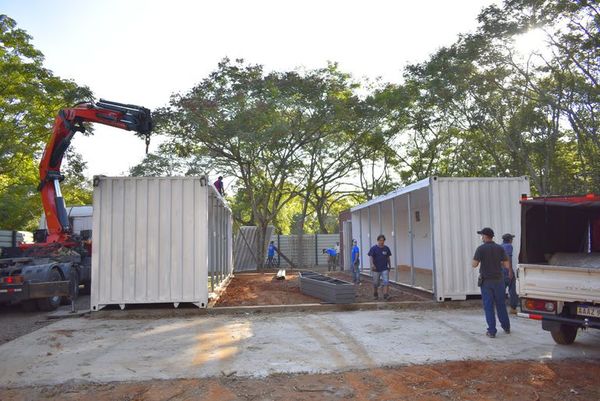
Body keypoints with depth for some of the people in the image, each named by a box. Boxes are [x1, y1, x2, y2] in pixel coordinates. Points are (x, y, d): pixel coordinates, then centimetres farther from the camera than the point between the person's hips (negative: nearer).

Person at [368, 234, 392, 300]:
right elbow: (371, 257, -10)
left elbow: (388, 258, 13)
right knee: (376, 283, 10)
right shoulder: (373, 248, -5)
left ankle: (386, 295, -11)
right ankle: (375, 294, 28)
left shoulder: (386, 248, 5)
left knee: (386, 282, -10)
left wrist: (389, 265, 15)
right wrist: (372, 264, -25)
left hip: (385, 268, 2)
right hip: (376, 269, -2)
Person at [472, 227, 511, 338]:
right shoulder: (500, 248, -1)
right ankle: (506, 327, 28)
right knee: (501, 305, 16)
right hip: (498, 280, 3)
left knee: (488, 306, 3)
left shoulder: (481, 248, -9)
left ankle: (491, 331, 4)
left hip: (486, 281, -3)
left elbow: (474, 264, -12)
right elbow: (506, 265, -3)